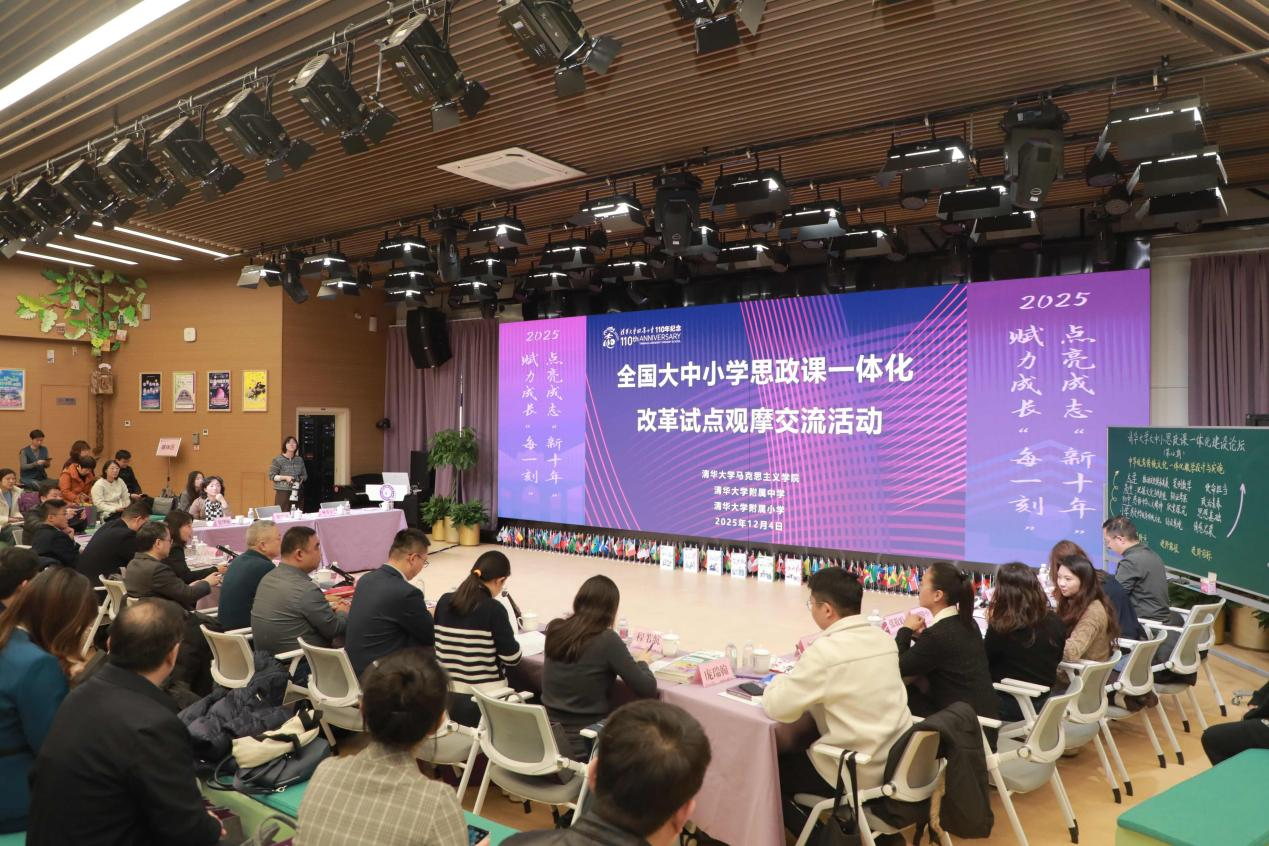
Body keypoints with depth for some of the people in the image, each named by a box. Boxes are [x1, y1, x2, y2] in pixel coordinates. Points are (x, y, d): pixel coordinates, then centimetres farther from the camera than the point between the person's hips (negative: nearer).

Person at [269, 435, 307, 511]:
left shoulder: (299, 460, 12)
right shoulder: (277, 460, -2)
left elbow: (305, 475, 19)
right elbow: (272, 476, -3)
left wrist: (301, 479, -3)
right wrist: (285, 477, -14)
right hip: (282, 492, -4)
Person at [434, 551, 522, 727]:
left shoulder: (444, 602, 1)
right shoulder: (494, 609, -14)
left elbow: (436, 647, 11)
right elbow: (512, 658, -10)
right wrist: (507, 639, 8)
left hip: (448, 698, 6)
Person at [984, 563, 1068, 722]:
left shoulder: (1000, 629, -23)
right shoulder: (1055, 623, -7)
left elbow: (983, 664, -7)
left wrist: (992, 626, -2)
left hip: (1009, 706, -6)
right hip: (1043, 703, 6)